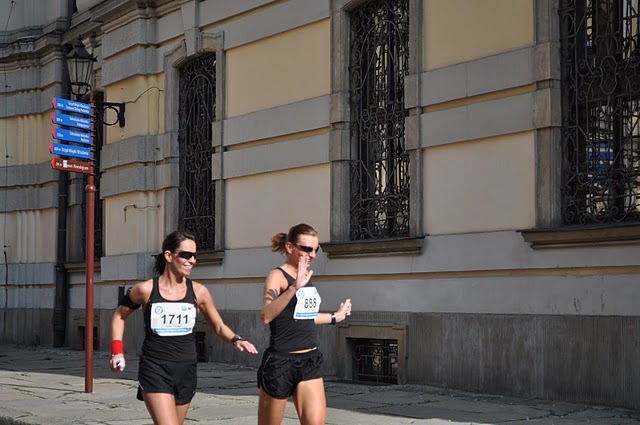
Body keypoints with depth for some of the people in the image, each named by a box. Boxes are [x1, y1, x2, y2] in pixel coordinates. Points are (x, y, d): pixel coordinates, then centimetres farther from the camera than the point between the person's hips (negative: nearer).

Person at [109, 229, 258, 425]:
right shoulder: (146, 290, -4)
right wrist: (117, 351, 2)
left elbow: (219, 326, 11)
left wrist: (236, 340, -9)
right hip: (155, 370, -3)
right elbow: (119, 315, 13)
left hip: (186, 370, 3)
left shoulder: (198, 292, 2)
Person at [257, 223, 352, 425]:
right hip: (281, 363, -6)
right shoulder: (277, 276, -12)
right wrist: (295, 287, -40)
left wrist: (336, 316, 37)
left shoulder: (305, 276, 11)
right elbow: (266, 315, -30)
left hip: (310, 362, 7)